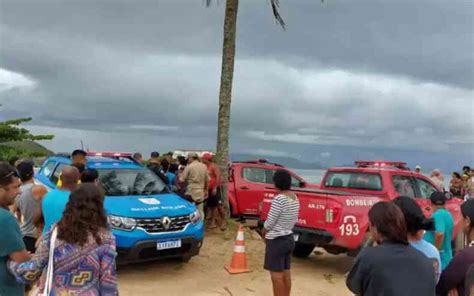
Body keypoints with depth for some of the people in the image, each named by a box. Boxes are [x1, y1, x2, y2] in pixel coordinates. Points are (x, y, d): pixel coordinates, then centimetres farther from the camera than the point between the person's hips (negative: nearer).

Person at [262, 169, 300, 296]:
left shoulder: (279, 199, -22)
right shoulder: (295, 198, 4)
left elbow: (269, 223, -17)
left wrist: (264, 233, 2)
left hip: (276, 240, -9)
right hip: (289, 238, 9)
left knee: (276, 275, 1)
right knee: (286, 273, 17)